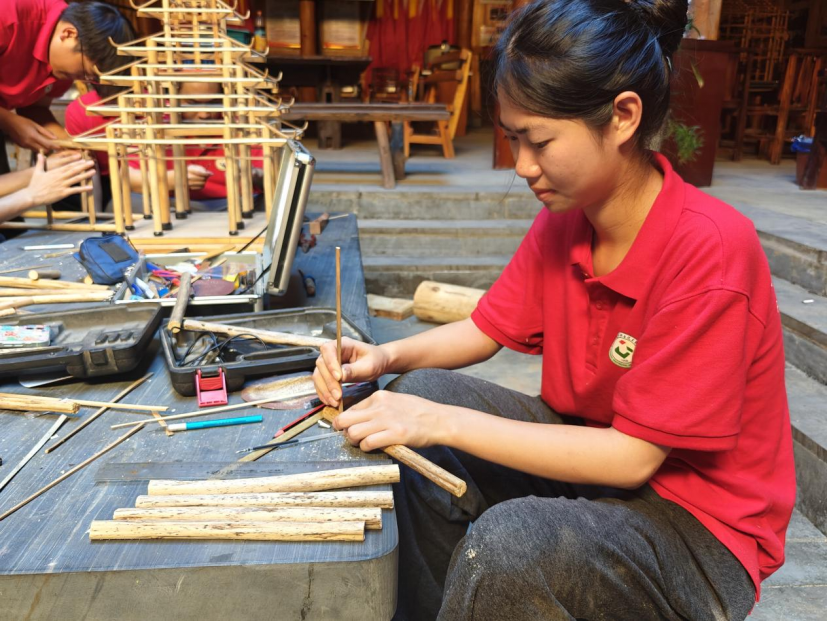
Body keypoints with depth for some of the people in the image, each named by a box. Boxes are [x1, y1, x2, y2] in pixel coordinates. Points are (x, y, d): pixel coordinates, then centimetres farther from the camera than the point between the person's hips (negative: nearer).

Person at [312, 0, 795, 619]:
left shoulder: (709, 249, -27)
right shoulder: (562, 219, -6)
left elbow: (632, 457, -25)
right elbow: (487, 329, 5)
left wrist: (442, 422, -28)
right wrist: (385, 357, -13)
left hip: (701, 528, -6)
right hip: (589, 444, 7)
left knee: (508, 542, -33)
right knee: (421, 391, -5)